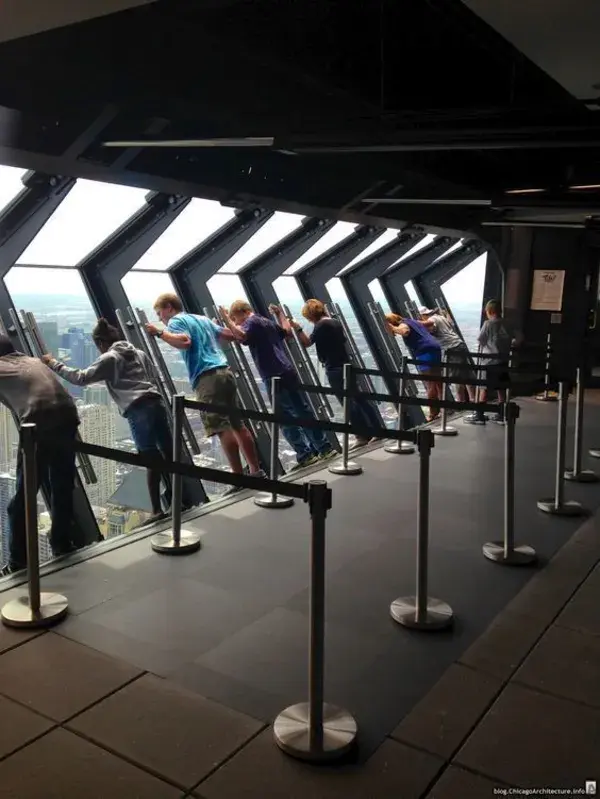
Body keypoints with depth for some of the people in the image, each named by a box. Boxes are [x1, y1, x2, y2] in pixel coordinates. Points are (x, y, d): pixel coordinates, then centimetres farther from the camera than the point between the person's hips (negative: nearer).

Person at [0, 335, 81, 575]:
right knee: (62, 490, 18)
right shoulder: (32, 361, 27)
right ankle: (63, 545, 29)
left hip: (40, 424, -5)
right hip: (67, 417, 6)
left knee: (23, 496, 5)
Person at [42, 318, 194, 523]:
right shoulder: (139, 353, 22)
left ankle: (157, 510, -5)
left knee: (151, 459, -7)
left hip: (138, 411, -6)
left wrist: (54, 364, 10)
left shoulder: (109, 359, 3)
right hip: (156, 404, 6)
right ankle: (183, 499, 16)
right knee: (169, 453, 9)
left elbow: (81, 378, 2)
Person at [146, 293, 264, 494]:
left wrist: (160, 332, -9)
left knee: (222, 429, -8)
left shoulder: (176, 321, 2)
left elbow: (184, 342, -18)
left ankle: (239, 478, -9)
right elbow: (230, 335, 27)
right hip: (224, 372, 8)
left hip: (207, 378, -8)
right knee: (237, 425, 12)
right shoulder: (202, 319, 25)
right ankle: (257, 471, 16)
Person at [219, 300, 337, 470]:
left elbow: (241, 335, -25)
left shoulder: (251, 322, -4)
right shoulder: (268, 322, 21)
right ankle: (324, 447, 17)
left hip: (275, 377, -8)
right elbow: (287, 330, 34)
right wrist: (279, 313, 44)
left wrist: (227, 320, -17)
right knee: (303, 411, 13)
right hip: (288, 372, 8)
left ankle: (305, 455, 0)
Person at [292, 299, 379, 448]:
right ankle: (377, 430, 18)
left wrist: (298, 328, -16)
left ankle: (363, 435, 4)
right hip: (346, 365, 8)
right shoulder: (335, 322, 14)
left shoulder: (320, 326, -12)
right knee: (358, 398, 13)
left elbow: (307, 342, -16)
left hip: (335, 369, -8)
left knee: (348, 402, -1)